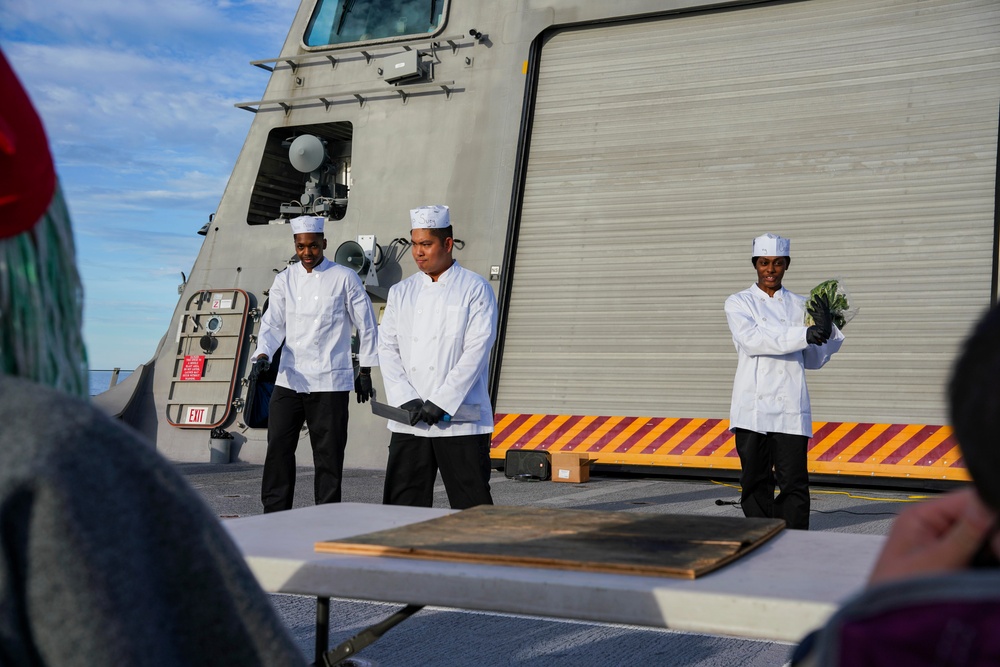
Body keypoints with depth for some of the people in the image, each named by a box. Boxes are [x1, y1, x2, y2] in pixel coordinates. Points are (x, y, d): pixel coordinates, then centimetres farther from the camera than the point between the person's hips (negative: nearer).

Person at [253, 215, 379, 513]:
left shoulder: (345, 278, -2)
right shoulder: (285, 279, 8)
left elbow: (366, 326, 4)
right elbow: (273, 323, 6)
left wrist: (365, 371, 3)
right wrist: (262, 355, -13)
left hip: (329, 382, -3)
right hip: (289, 379, 3)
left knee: (328, 454, 0)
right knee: (278, 448, 2)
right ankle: (275, 515, 11)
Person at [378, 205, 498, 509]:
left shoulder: (475, 289, 0)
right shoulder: (401, 293, 13)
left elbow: (476, 350, -9)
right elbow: (387, 349, 7)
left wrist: (440, 403, -15)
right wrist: (407, 400, -8)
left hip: (460, 418, -4)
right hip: (408, 422, 4)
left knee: (473, 506, -1)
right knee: (402, 504, 7)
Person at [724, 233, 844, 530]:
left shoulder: (800, 306, 14)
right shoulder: (738, 303, 7)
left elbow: (814, 359, 12)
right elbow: (752, 340, -13)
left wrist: (826, 330, -7)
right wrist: (805, 335, -22)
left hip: (790, 408, 1)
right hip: (753, 408, -1)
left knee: (793, 482, -4)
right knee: (756, 481, 4)